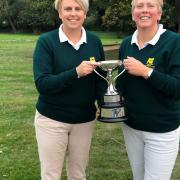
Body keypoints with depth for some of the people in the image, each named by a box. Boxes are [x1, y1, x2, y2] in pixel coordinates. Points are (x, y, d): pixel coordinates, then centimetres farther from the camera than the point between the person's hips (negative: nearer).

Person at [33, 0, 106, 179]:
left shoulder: (94, 41, 0)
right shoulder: (46, 41, -10)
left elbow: (100, 78, 8)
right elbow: (42, 84, -19)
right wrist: (76, 72, -31)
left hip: (85, 120, 3)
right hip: (51, 120, -3)